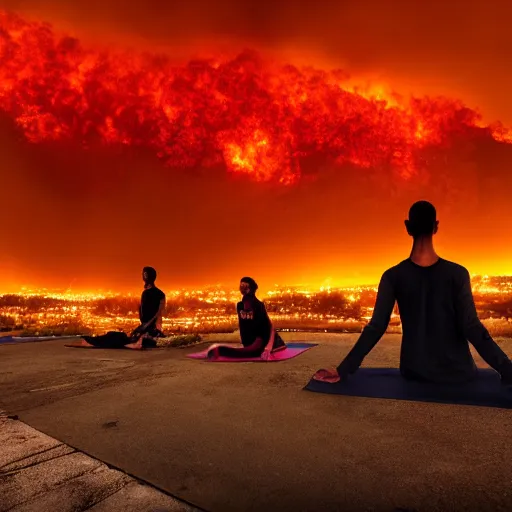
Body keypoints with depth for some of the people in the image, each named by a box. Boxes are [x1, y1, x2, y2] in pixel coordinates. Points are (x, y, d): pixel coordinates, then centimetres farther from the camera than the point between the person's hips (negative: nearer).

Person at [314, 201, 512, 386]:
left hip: (414, 373, 1)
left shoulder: (393, 277, -12)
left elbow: (375, 328, -13)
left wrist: (343, 370, -8)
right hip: (456, 372, -1)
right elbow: (472, 328, -15)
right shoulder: (457, 274, -14)